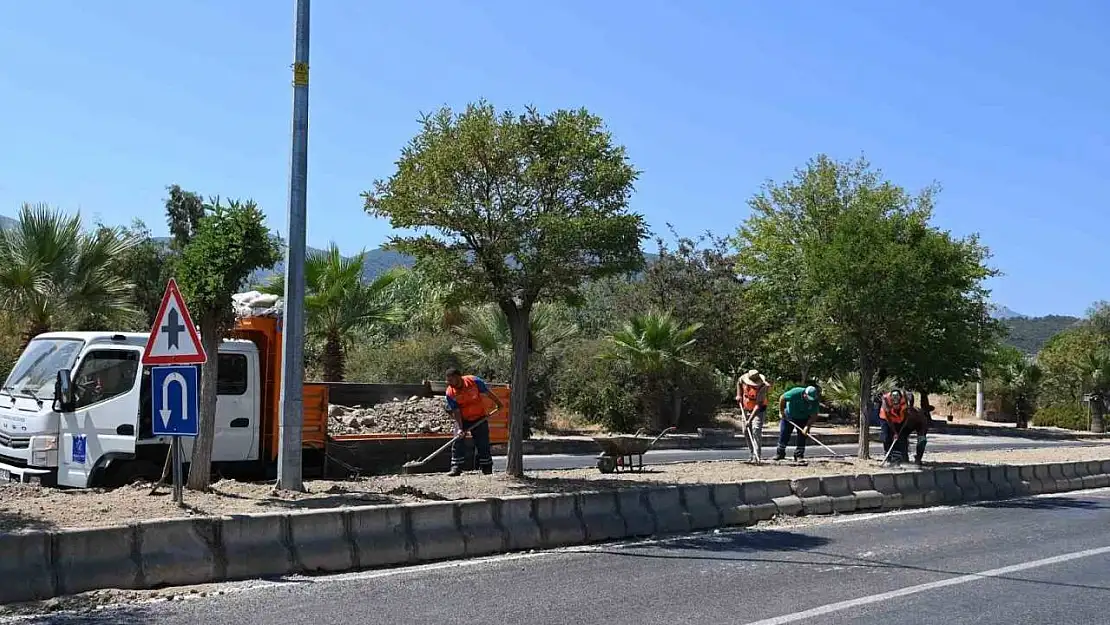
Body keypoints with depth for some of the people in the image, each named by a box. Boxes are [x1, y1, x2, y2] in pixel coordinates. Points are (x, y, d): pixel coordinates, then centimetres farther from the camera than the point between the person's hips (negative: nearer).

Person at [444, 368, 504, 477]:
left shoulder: (474, 381, -19)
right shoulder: (450, 393, -16)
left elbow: (488, 393, -5)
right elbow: (456, 411, -14)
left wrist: (498, 403, 6)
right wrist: (460, 428, -21)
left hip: (479, 417, -1)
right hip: (462, 419, 1)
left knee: (483, 443, 2)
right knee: (457, 442, -10)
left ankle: (487, 468, 13)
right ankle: (456, 468, -5)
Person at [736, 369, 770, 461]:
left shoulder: (762, 387, -31)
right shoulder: (743, 379, -16)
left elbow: (758, 405, -35)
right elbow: (738, 383, 12)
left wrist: (750, 420, -40)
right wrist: (739, 395, -1)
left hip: (759, 410, -6)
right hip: (746, 409, 6)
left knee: (756, 430, -22)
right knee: (746, 432, 7)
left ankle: (757, 456, -26)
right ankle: (752, 454, 20)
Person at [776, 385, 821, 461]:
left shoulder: (815, 402, -24)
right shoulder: (795, 393, -31)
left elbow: (813, 415, -18)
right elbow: (782, 398, -18)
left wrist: (807, 426, -30)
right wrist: (781, 412, -14)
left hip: (803, 419, 1)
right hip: (788, 416, -1)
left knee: (802, 436, -5)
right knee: (784, 434, 1)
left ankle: (799, 455, 5)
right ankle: (780, 453, 12)